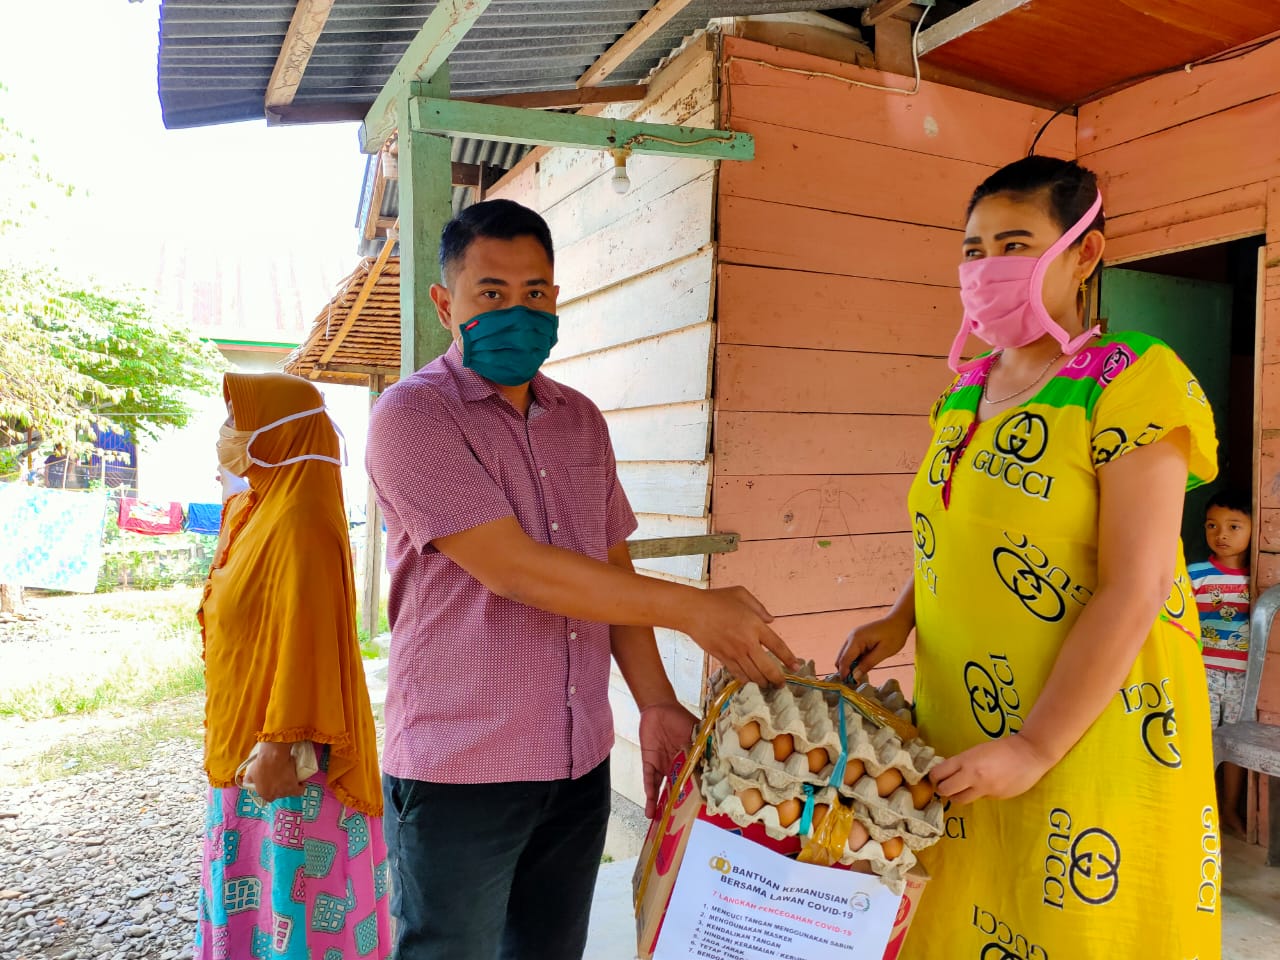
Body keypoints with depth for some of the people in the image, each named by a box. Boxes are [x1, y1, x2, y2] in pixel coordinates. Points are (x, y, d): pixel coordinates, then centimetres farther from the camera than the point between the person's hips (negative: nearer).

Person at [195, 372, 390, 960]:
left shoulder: (300, 520, -19)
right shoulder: (254, 510, 11)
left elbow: (307, 641, -23)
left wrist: (279, 745, -23)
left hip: (287, 755, -9)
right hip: (247, 744, 9)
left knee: (290, 886, 4)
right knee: (248, 889, 20)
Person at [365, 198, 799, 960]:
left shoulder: (581, 420, 9)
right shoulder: (412, 415, -11)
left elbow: (612, 569, 11)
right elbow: (510, 567, -21)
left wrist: (657, 703, 1)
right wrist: (692, 609, -20)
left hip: (580, 764, 6)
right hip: (459, 772, -5)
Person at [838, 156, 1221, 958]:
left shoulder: (1132, 384, -12)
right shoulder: (963, 394, 8)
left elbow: (1134, 589, -18)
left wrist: (1034, 749, -20)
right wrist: (899, 620, 4)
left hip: (1090, 734, -6)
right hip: (958, 732, 6)